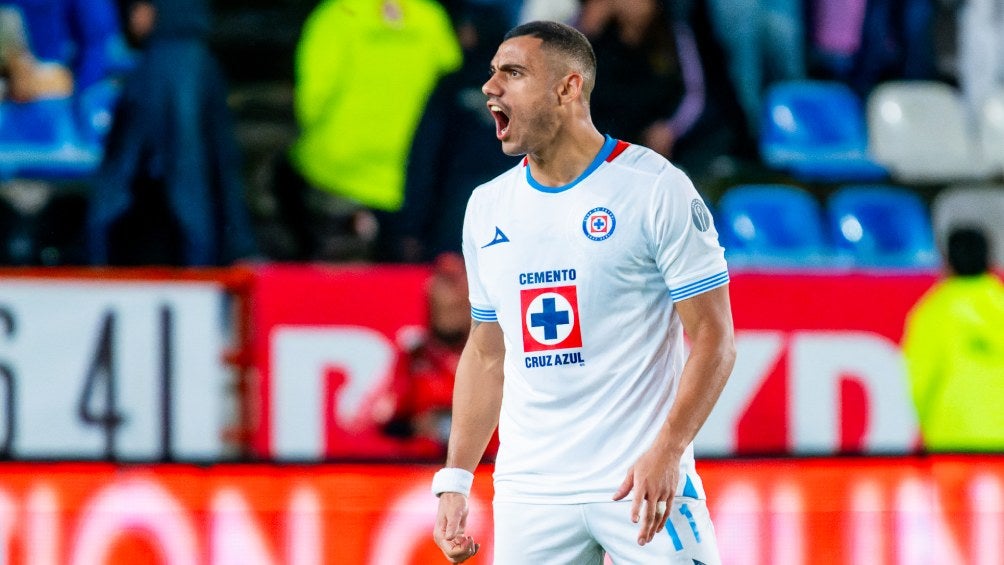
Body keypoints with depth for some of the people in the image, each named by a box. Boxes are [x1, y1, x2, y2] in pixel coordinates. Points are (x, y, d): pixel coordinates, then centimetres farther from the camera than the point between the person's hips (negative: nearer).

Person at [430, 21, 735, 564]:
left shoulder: (656, 188, -6)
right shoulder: (486, 207, 11)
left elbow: (713, 339, -8)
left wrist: (667, 450, -20)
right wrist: (454, 479, 11)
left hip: (641, 483, -5)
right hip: (528, 493, 5)